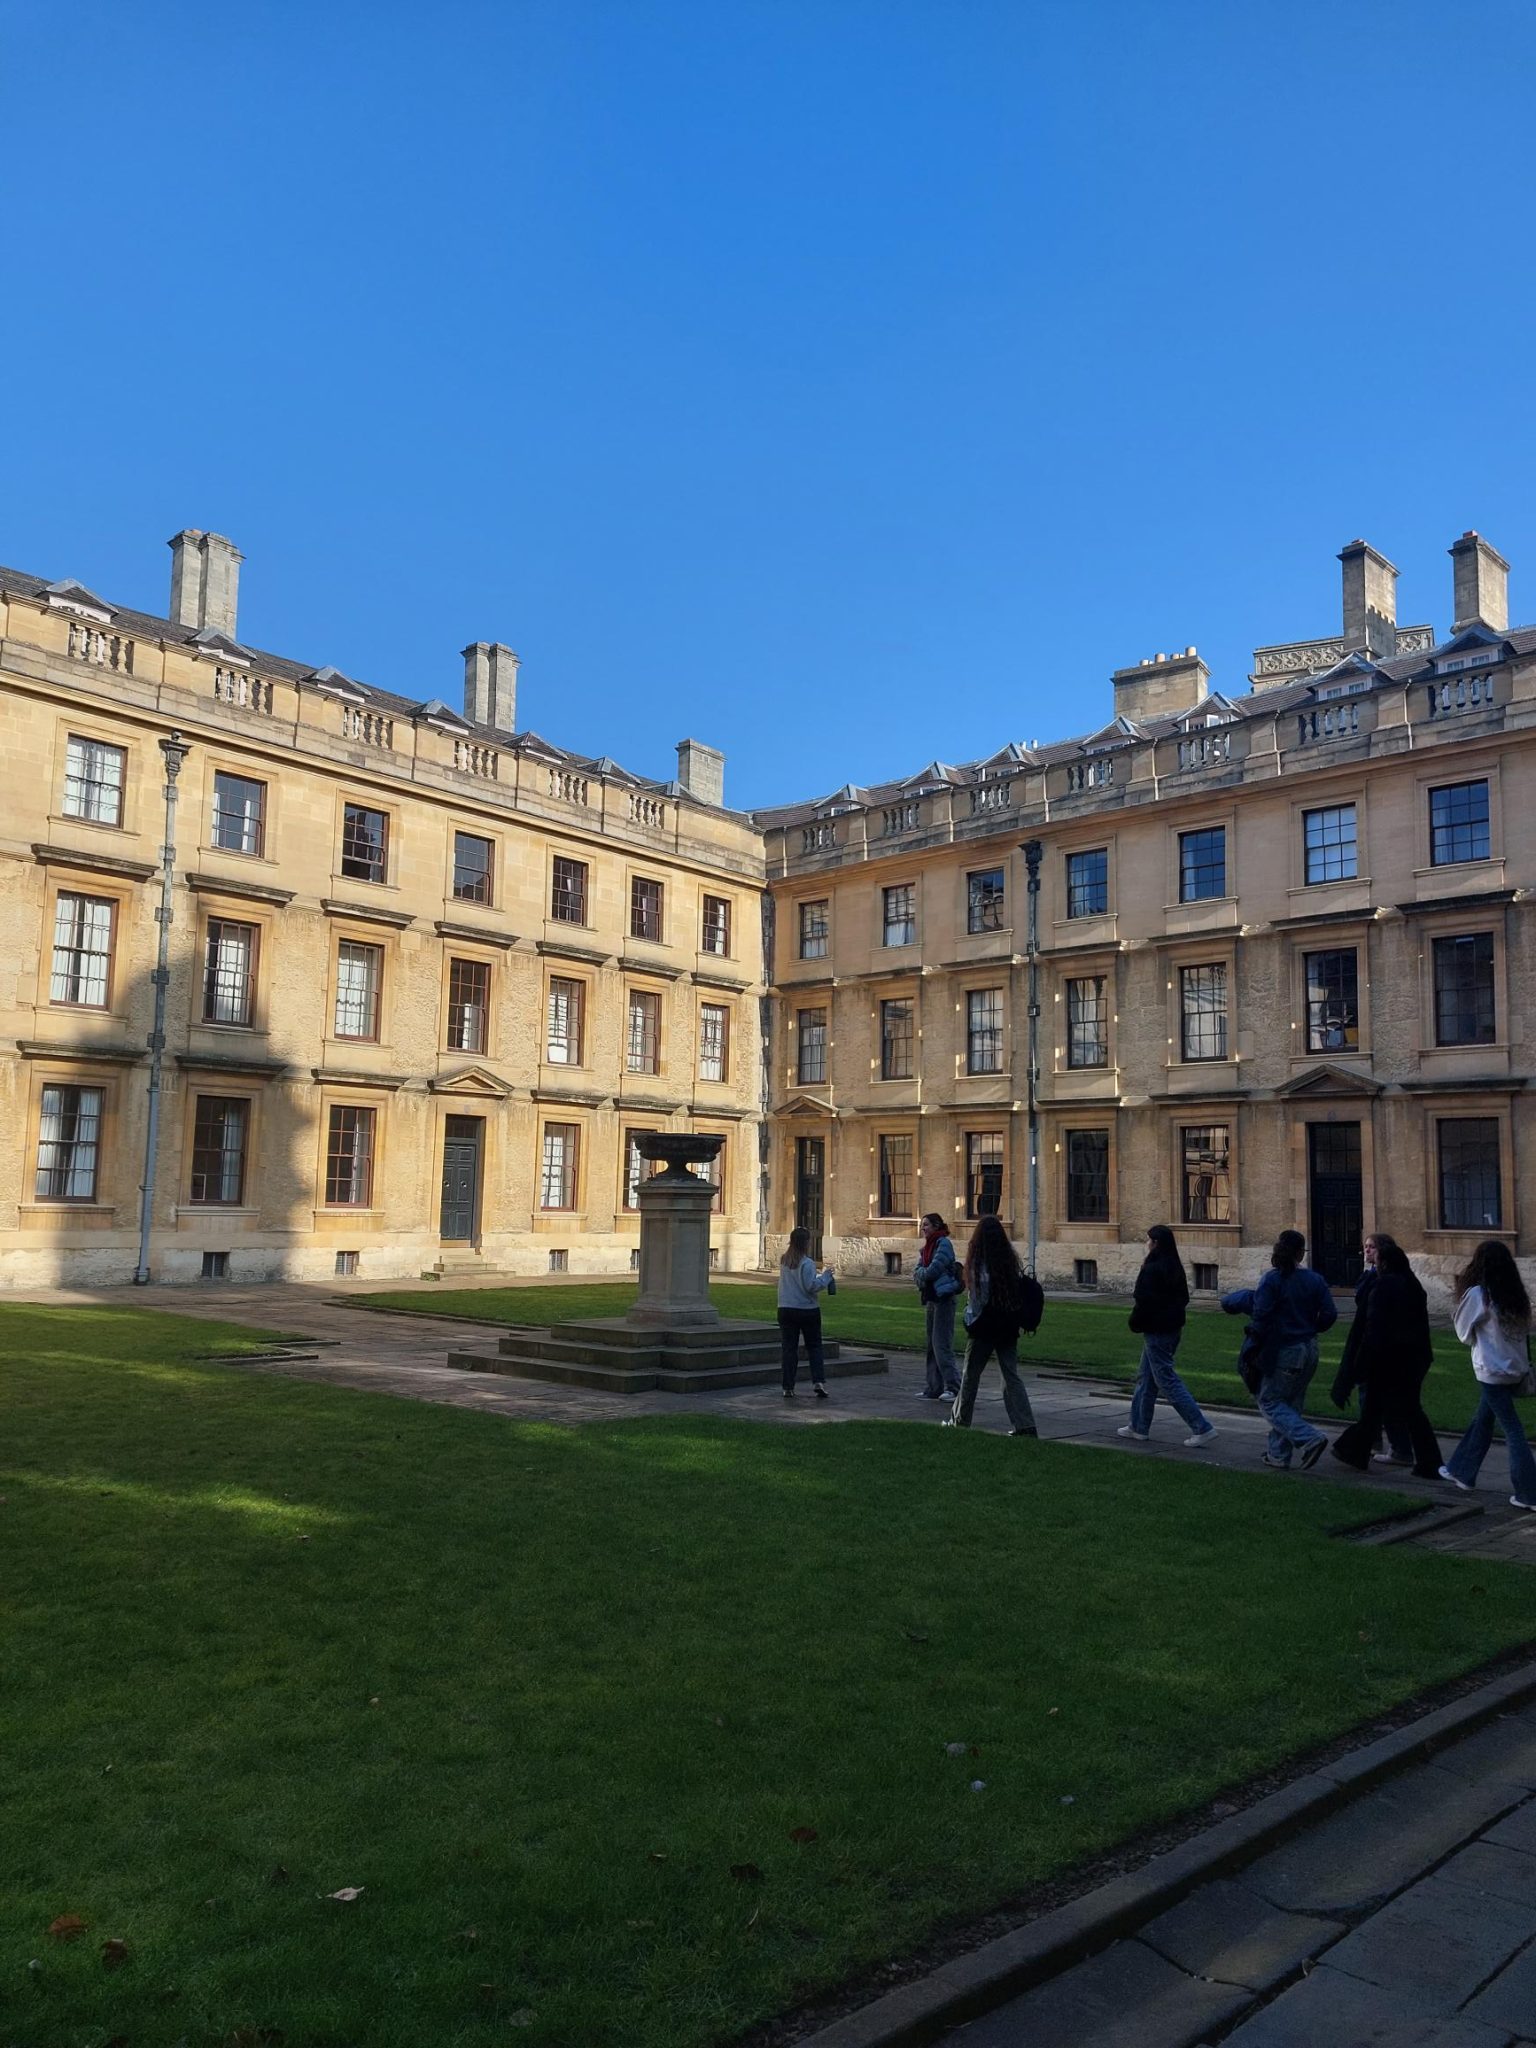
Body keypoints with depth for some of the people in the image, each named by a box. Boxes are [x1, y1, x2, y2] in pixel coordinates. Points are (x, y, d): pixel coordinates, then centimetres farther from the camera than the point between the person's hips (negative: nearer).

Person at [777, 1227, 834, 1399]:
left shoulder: (784, 1261, 4)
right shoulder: (806, 1263, -15)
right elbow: (811, 1286, -19)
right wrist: (826, 1276, -8)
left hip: (786, 1310, 4)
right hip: (808, 1311, -4)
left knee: (788, 1348, 7)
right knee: (814, 1346, 10)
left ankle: (788, 1388, 7)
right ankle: (819, 1382, -1)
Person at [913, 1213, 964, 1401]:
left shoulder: (944, 1243, -9)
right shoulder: (925, 1248, 18)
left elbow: (934, 1270, -17)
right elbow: (918, 1273, 12)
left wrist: (922, 1273, 1)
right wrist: (925, 1273, -8)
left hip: (944, 1298, -9)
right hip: (930, 1298, 9)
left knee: (942, 1344, -12)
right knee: (931, 1345, 10)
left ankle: (953, 1387, -10)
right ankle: (933, 1389, 14)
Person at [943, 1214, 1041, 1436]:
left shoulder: (978, 1262, -14)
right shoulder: (1011, 1258, 0)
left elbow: (976, 1296, -15)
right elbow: (1018, 1289, 3)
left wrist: (971, 1318, -1)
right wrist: (1013, 1320, 9)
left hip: (985, 1326, -4)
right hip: (1009, 1326, 4)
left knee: (971, 1374, 10)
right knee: (1011, 1376, 8)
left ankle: (960, 1422, 21)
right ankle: (1025, 1425, 1)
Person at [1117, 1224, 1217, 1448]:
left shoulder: (1151, 1269, -20)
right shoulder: (1176, 1268, 7)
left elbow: (1144, 1301, -21)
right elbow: (1184, 1298, 13)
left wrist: (1135, 1324, -6)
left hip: (1155, 1330, -9)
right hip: (1173, 1327, 9)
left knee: (1167, 1380, -3)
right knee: (1146, 1378, 17)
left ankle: (1202, 1427, -5)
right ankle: (1139, 1426, 25)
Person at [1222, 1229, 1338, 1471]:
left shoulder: (1272, 1280, -14)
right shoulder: (1315, 1280, 0)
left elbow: (1261, 1315, -17)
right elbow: (1329, 1314, 0)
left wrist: (1256, 1337, 1)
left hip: (1283, 1351, -6)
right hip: (1309, 1350, 6)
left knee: (1270, 1401, 4)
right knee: (1291, 1402, 17)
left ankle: (1309, 1439, -14)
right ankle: (1279, 1454, 20)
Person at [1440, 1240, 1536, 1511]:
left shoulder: (1477, 1294, -15)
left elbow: (1464, 1332, -3)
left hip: (1493, 1371, -7)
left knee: (1512, 1429, -2)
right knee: (1482, 1420, 19)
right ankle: (1462, 1472, 30)